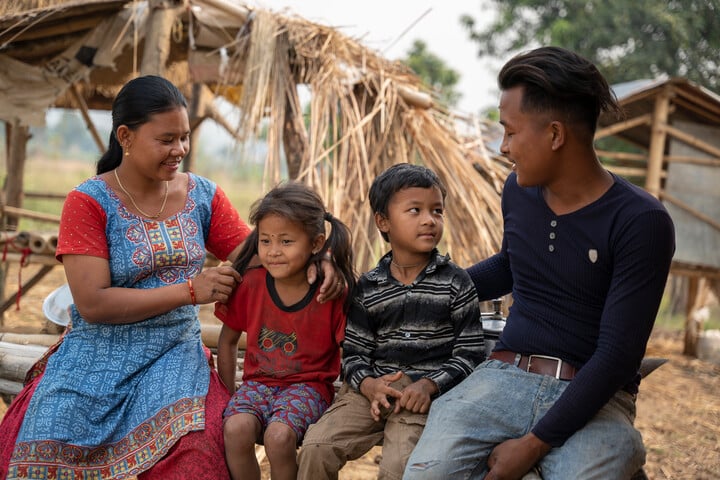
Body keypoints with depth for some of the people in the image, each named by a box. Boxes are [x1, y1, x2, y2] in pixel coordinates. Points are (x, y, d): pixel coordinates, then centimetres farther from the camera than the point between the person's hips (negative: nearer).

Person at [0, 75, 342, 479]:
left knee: (193, 446, -29)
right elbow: (92, 304, -14)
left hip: (175, 352, 2)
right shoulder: (89, 202, -6)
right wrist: (190, 291, -17)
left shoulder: (202, 196, 7)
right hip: (99, 354, -2)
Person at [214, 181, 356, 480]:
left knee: (279, 435, -32)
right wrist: (229, 394, 9)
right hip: (259, 382, 3)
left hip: (310, 385, -2)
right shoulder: (248, 284, -5)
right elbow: (228, 340, 10)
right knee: (236, 428, -29)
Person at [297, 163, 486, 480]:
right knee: (316, 447, -16)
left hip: (428, 392, -3)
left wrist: (428, 385, -14)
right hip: (374, 387, 3)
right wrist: (369, 384, -13)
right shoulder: (368, 287, 9)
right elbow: (353, 352, 9)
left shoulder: (455, 282, 2)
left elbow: (470, 353, 1)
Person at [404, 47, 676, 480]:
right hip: (505, 378, 4)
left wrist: (534, 443, -18)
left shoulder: (641, 222, -12)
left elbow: (618, 354, -15)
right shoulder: (519, 191, 7)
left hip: (593, 400, -3)